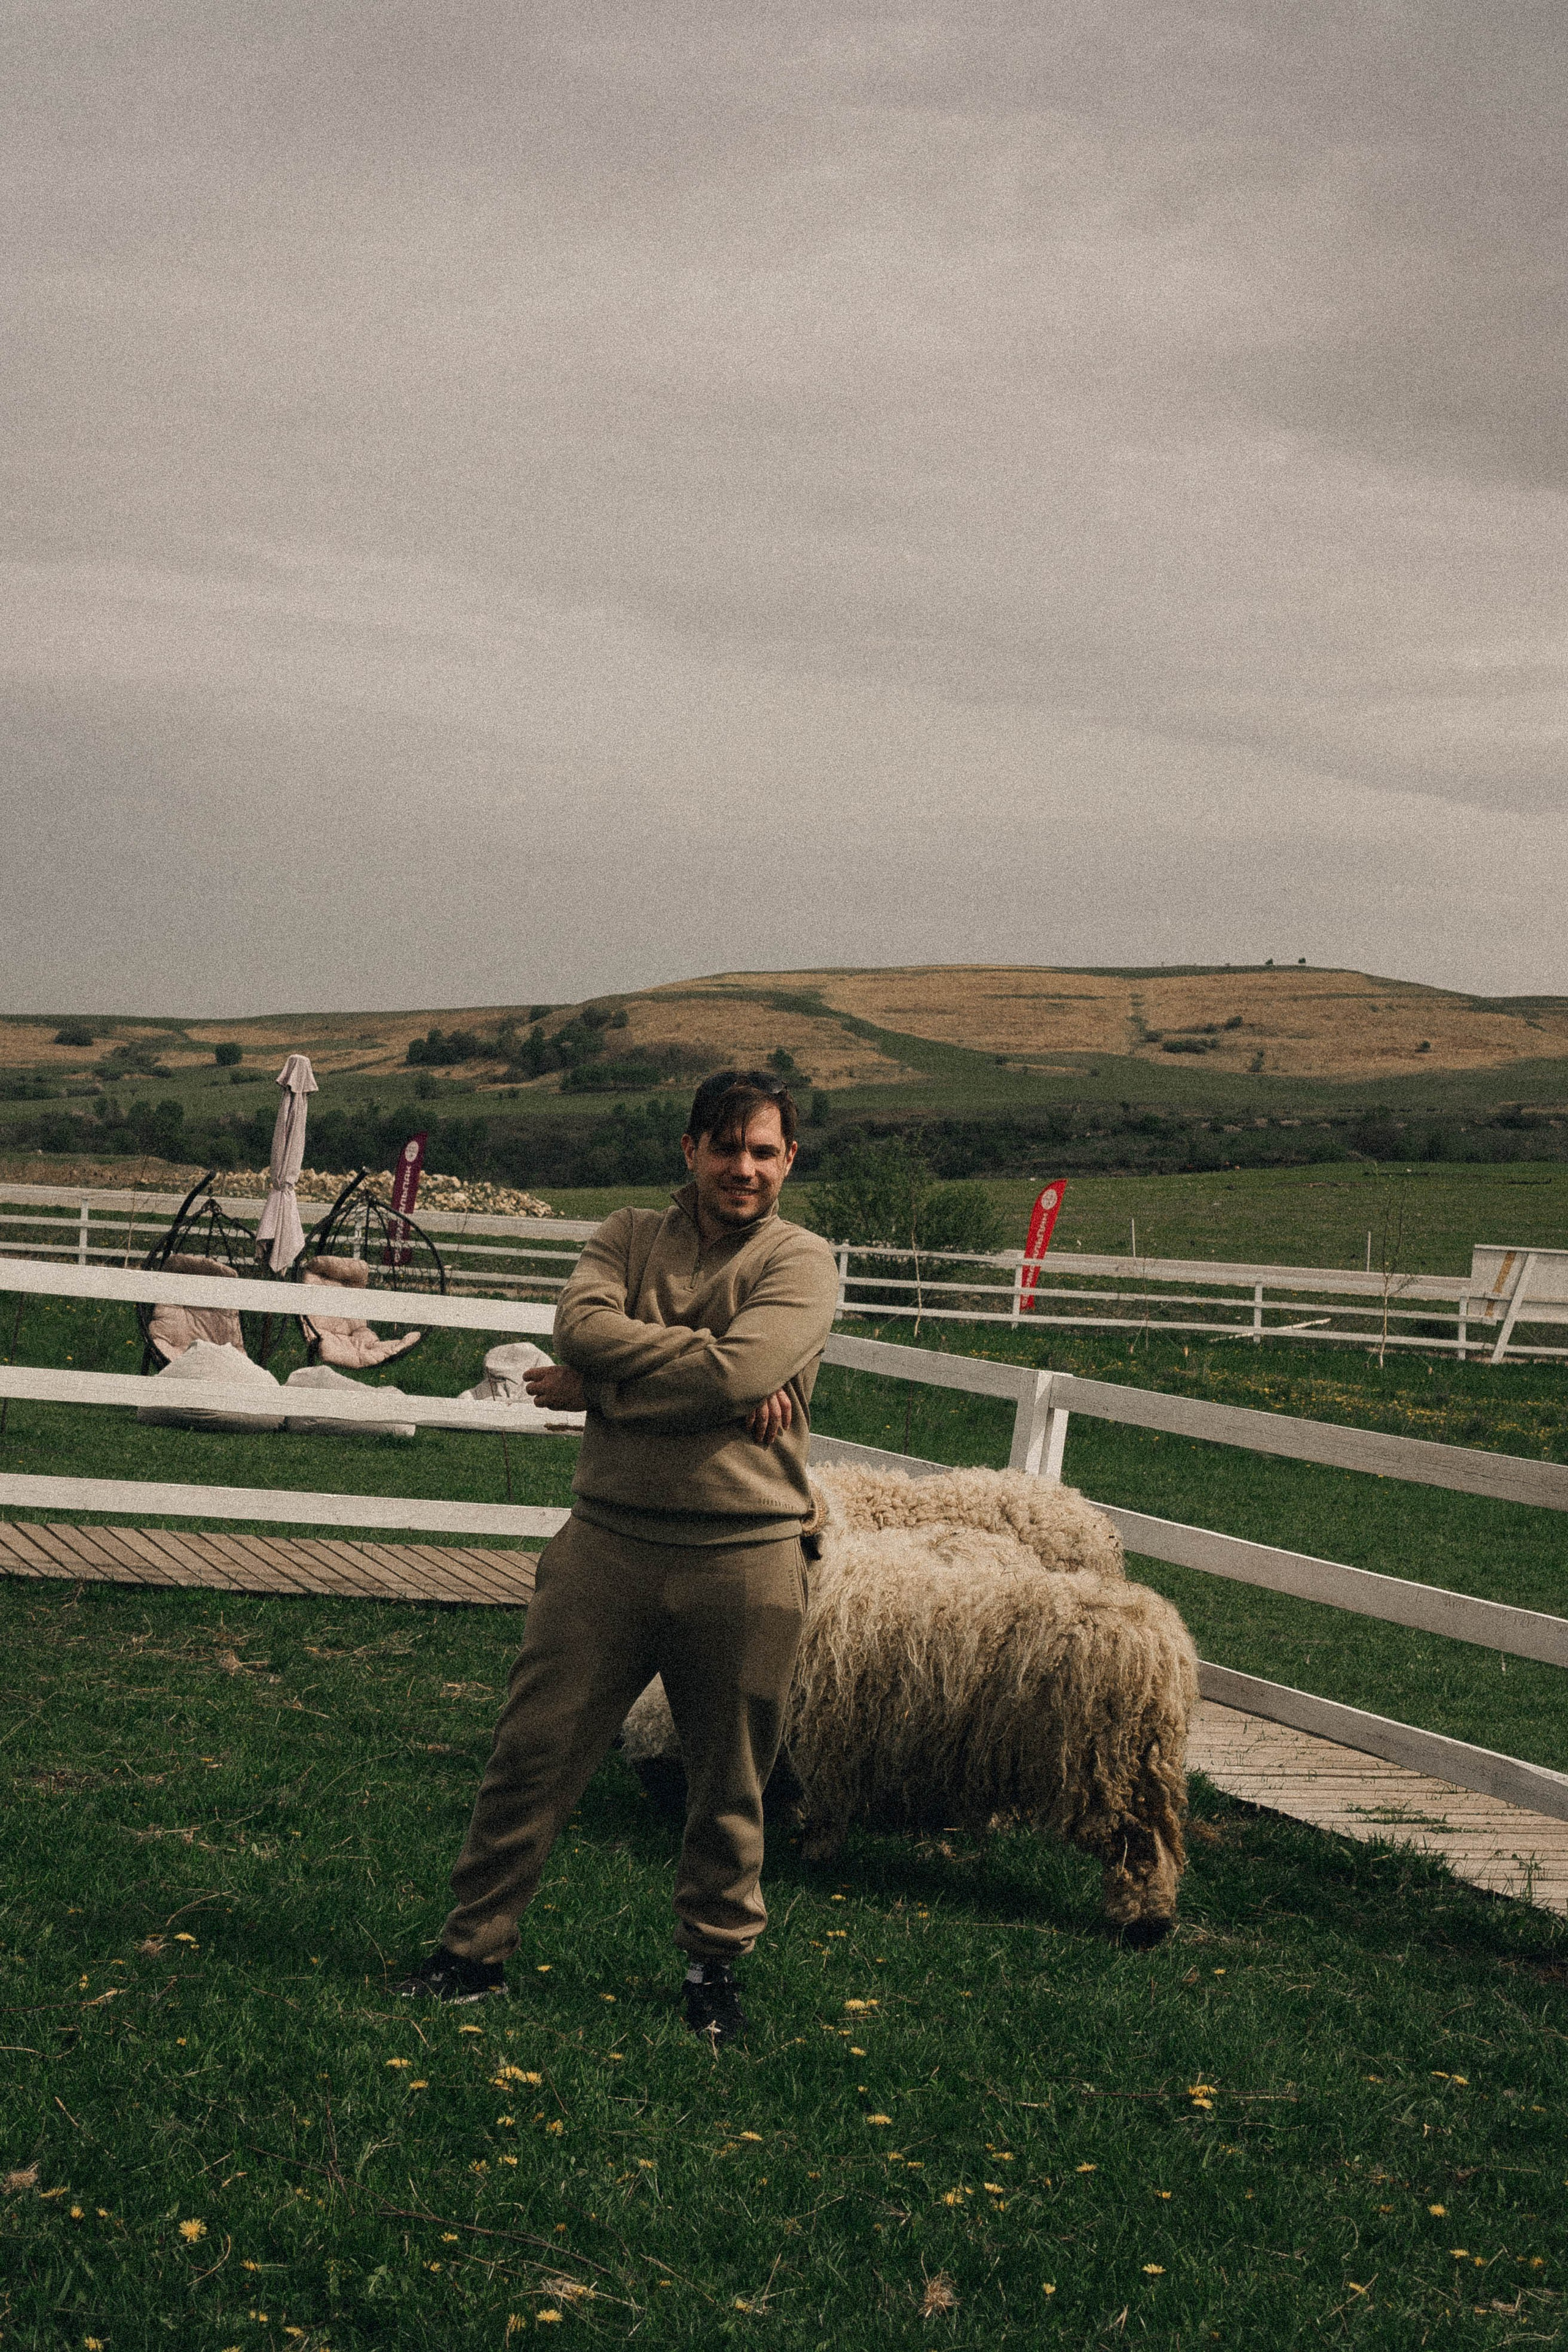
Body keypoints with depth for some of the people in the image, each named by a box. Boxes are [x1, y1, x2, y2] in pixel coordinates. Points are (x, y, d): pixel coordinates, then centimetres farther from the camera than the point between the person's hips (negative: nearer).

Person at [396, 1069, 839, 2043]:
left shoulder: (803, 1262, -1)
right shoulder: (629, 1238, 9)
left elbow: (737, 1373, -18)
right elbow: (584, 1325, -11)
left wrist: (593, 1389, -10)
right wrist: (708, 1369, -18)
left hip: (745, 1560, -2)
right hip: (610, 1542, 2)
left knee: (731, 1784, 11)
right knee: (534, 1751, 3)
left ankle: (716, 1961, 29)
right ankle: (476, 1946, 16)